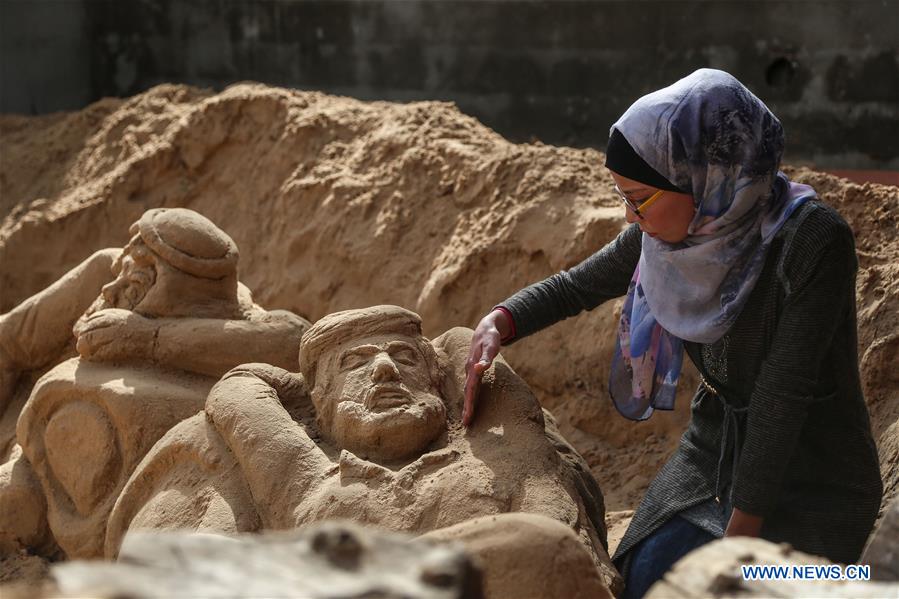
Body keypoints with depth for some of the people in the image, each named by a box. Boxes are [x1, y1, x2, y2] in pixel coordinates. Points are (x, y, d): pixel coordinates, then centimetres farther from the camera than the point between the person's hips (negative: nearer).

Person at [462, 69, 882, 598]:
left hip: (814, 478, -5)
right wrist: (499, 323, -10)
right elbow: (581, 285, 8)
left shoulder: (813, 240, -27)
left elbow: (783, 393, -25)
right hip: (716, 448, 5)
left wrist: (741, 535, -22)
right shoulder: (671, 230, -8)